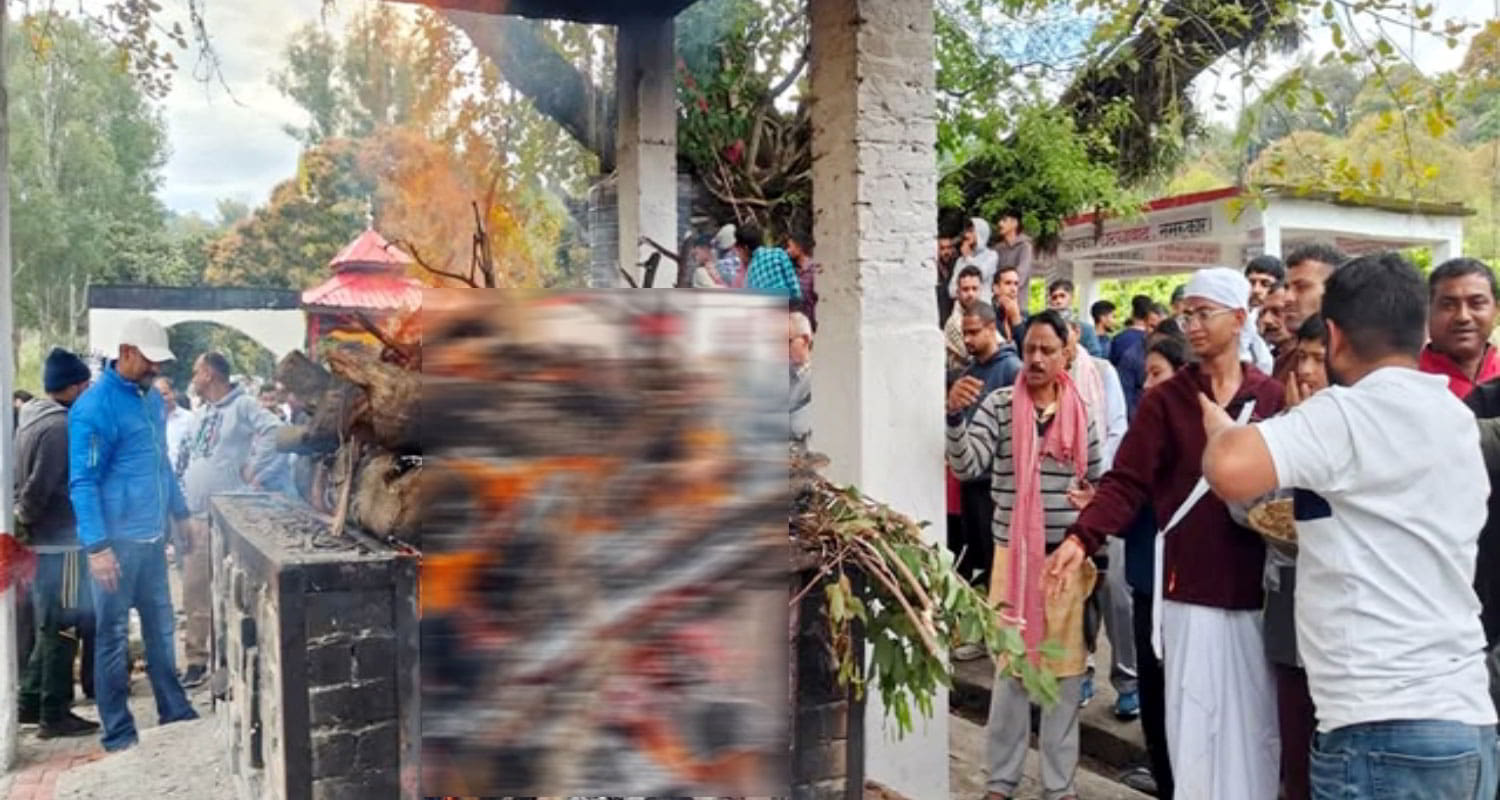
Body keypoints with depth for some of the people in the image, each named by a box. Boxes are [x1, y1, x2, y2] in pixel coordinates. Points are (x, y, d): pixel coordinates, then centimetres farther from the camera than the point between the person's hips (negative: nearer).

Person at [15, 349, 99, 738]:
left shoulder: (32, 417, 10)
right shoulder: (60, 426, -20)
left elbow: (28, 480, 15)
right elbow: (40, 485, -22)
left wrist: (22, 518, 15)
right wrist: (24, 519, -7)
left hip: (44, 539, 10)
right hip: (60, 540, -9)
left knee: (50, 625, 18)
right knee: (62, 627, 0)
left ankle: (31, 702, 26)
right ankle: (55, 714, 7)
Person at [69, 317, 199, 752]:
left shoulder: (152, 398, 9)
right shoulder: (94, 407, -15)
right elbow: (82, 483, -17)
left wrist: (181, 512, 22)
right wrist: (97, 545, -23)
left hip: (153, 536, 8)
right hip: (118, 540, -7)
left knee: (161, 626, 16)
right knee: (114, 635, 4)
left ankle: (174, 712, 28)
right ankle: (119, 734, 13)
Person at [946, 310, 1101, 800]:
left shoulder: (1081, 412, 3)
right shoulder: (998, 405, -5)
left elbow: (1098, 480, 13)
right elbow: (966, 467, -17)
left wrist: (1094, 503, -8)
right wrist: (956, 416, -32)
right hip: (1013, 552, -2)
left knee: (1064, 668, 9)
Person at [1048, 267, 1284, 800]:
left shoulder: (1272, 398, 4)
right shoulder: (1165, 400, 0)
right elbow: (1126, 482, -8)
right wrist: (1081, 538, -22)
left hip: (1256, 587, 1)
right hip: (1192, 586, -1)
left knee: (1255, 722, 8)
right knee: (1194, 722, 3)